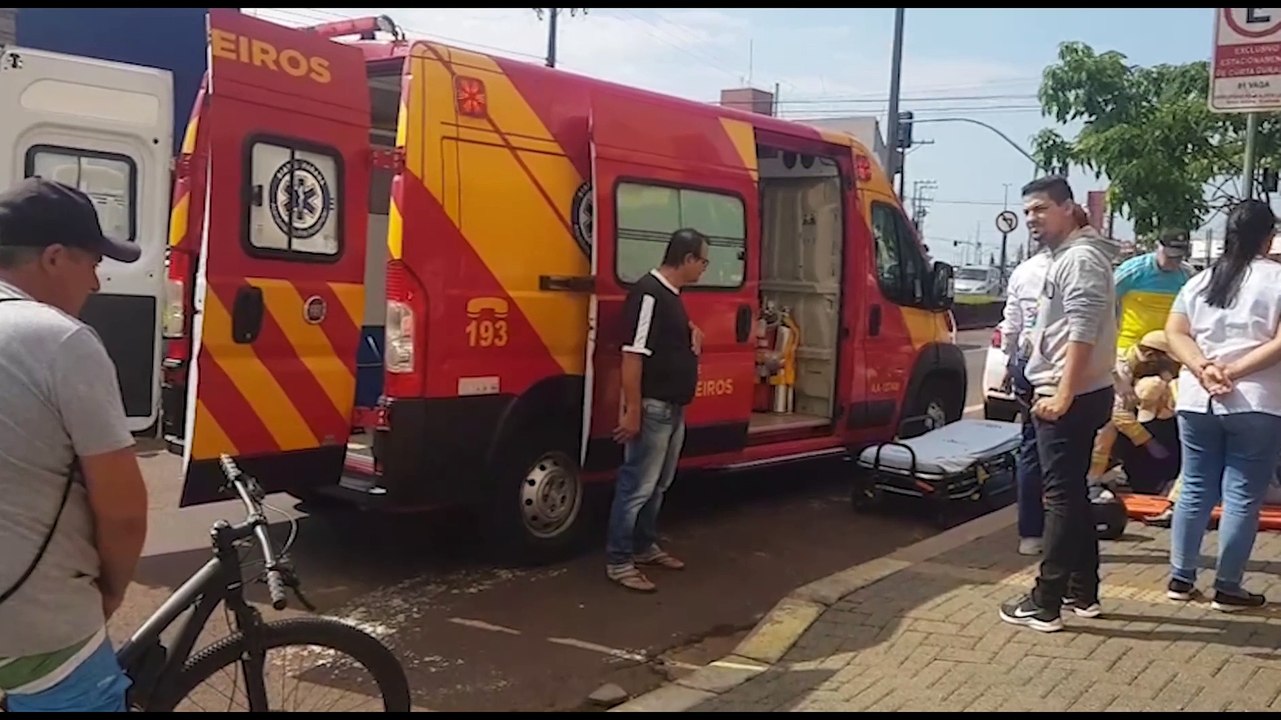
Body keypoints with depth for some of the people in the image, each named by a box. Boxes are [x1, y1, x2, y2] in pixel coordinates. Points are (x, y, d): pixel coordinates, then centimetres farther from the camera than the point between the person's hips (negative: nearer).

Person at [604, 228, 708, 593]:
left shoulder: (672, 295, 12)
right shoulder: (648, 293, -18)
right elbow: (633, 355, -23)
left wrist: (692, 330, 10)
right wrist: (632, 410, -26)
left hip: (674, 407, 10)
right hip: (653, 408, -10)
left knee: (659, 485, 18)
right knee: (637, 486, -4)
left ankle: (645, 546, 31)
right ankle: (618, 561, 4)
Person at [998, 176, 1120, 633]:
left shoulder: (1080, 258, -14)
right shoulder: (1065, 257, 18)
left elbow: (1082, 334, -23)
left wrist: (1062, 395, -27)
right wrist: (1054, 390, 22)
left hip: (1071, 398, -11)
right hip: (1076, 394, 11)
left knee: (1061, 497, -7)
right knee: (1073, 495, 14)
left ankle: (1045, 604, -2)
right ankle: (1082, 593, 22)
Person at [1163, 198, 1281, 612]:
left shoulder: (1201, 281, 11)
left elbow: (1175, 333, 3)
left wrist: (1203, 368, -9)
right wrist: (1236, 370, -11)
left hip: (1197, 400, 5)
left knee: (1194, 490, 12)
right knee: (1242, 497, 3)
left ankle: (1180, 579, 17)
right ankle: (1228, 588, 8)